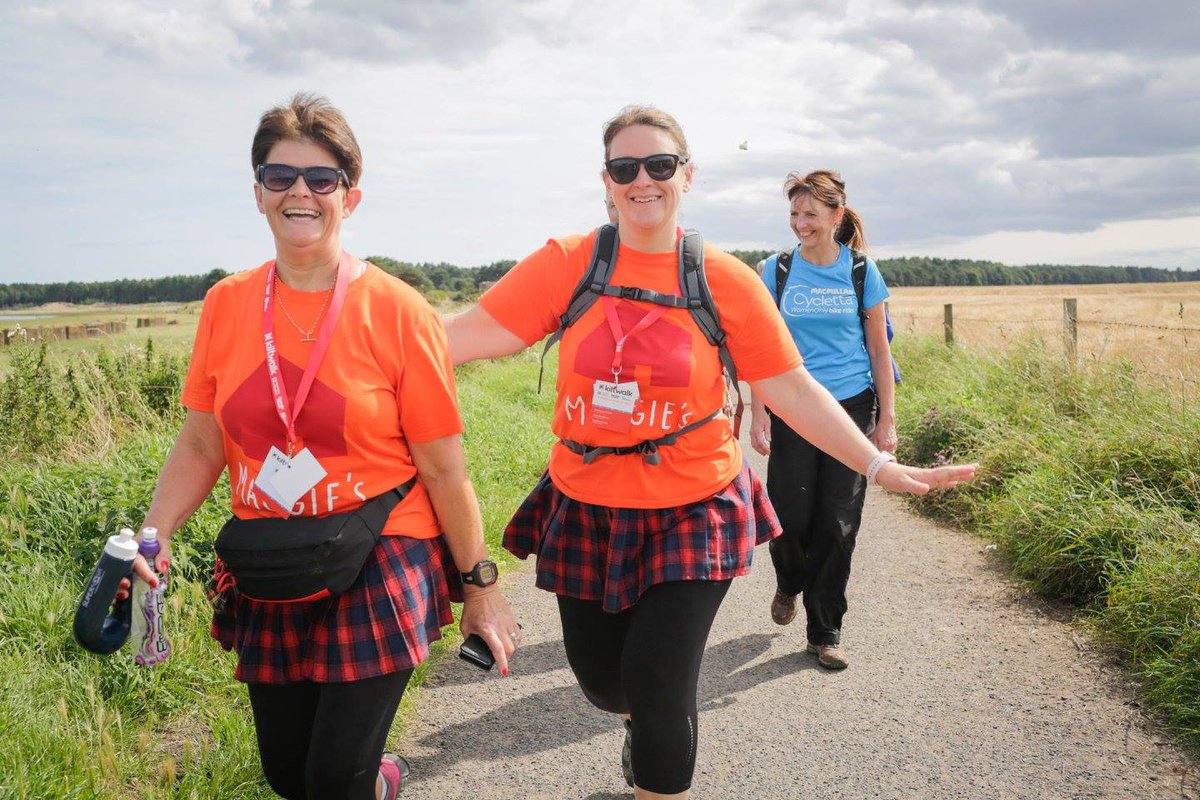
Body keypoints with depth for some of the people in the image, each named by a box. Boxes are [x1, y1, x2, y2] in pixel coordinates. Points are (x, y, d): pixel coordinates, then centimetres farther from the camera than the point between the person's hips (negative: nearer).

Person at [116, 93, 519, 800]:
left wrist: (480, 587, -3)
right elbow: (202, 445, 7)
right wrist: (153, 536, -8)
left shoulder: (397, 311, -11)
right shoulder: (227, 304, 0)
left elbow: (444, 470, -8)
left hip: (380, 570, -4)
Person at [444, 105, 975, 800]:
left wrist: (880, 466, -9)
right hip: (587, 511, 2)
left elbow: (791, 388, -4)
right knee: (601, 678, 17)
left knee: (660, 684, -3)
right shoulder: (567, 264, -5)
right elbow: (472, 333, -11)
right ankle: (645, 725, 54)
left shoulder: (727, 280, -5)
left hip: (693, 511, -2)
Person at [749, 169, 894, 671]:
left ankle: (824, 633, 16)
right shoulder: (777, 270, 1)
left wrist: (887, 419, 2)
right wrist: (757, 415, -4)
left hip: (852, 405, 0)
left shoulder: (861, 271, 1)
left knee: (837, 524, 2)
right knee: (791, 518, -2)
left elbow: (879, 350, 5)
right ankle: (789, 583, 33)